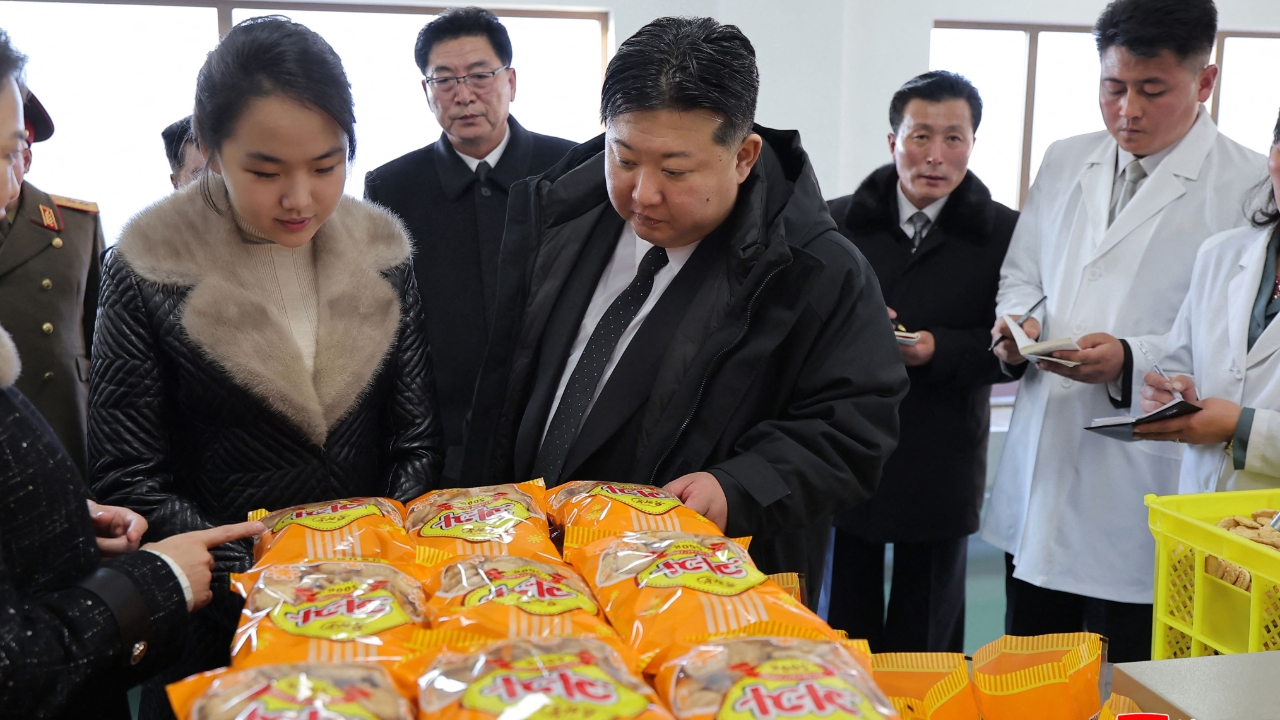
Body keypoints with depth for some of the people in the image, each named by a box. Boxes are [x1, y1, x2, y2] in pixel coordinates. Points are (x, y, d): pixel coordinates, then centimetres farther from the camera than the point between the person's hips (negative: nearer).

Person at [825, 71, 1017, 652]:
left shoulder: (1005, 233, -1)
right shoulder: (838, 223, 5)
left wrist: (939, 349, -19)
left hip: (941, 468, -1)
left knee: (924, 638, 15)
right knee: (843, 630, 12)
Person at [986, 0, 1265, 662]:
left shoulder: (1249, 187, -8)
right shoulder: (1064, 163, 11)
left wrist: (1132, 361, -23)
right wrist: (1017, 321, -4)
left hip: (1139, 500, -5)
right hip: (1037, 481, 5)